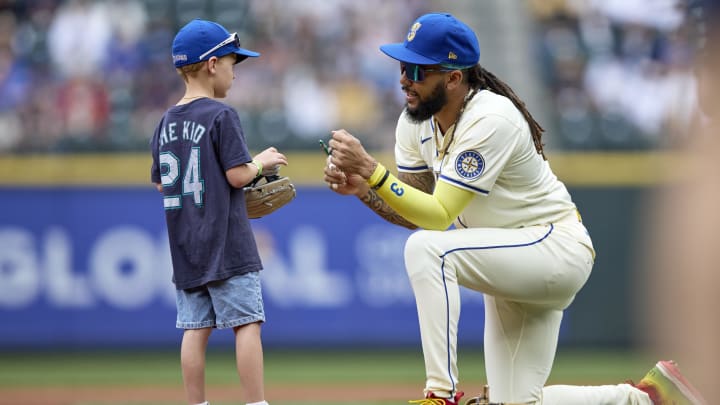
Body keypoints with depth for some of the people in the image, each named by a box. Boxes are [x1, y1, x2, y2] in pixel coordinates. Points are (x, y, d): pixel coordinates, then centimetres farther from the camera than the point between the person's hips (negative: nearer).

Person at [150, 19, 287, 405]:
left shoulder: (167, 122, 10)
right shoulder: (221, 116, -11)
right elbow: (238, 175, -15)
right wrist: (261, 162, 4)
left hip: (185, 247, 7)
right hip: (226, 244, -7)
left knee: (196, 328, 7)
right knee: (246, 323, -4)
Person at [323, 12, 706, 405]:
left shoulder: (491, 120, -26)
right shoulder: (416, 122, -2)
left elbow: (438, 215, -30)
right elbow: (411, 213, 1)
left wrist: (371, 169, -36)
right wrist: (362, 187, -16)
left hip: (557, 250, -9)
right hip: (510, 265, 9)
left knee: (427, 248, -31)